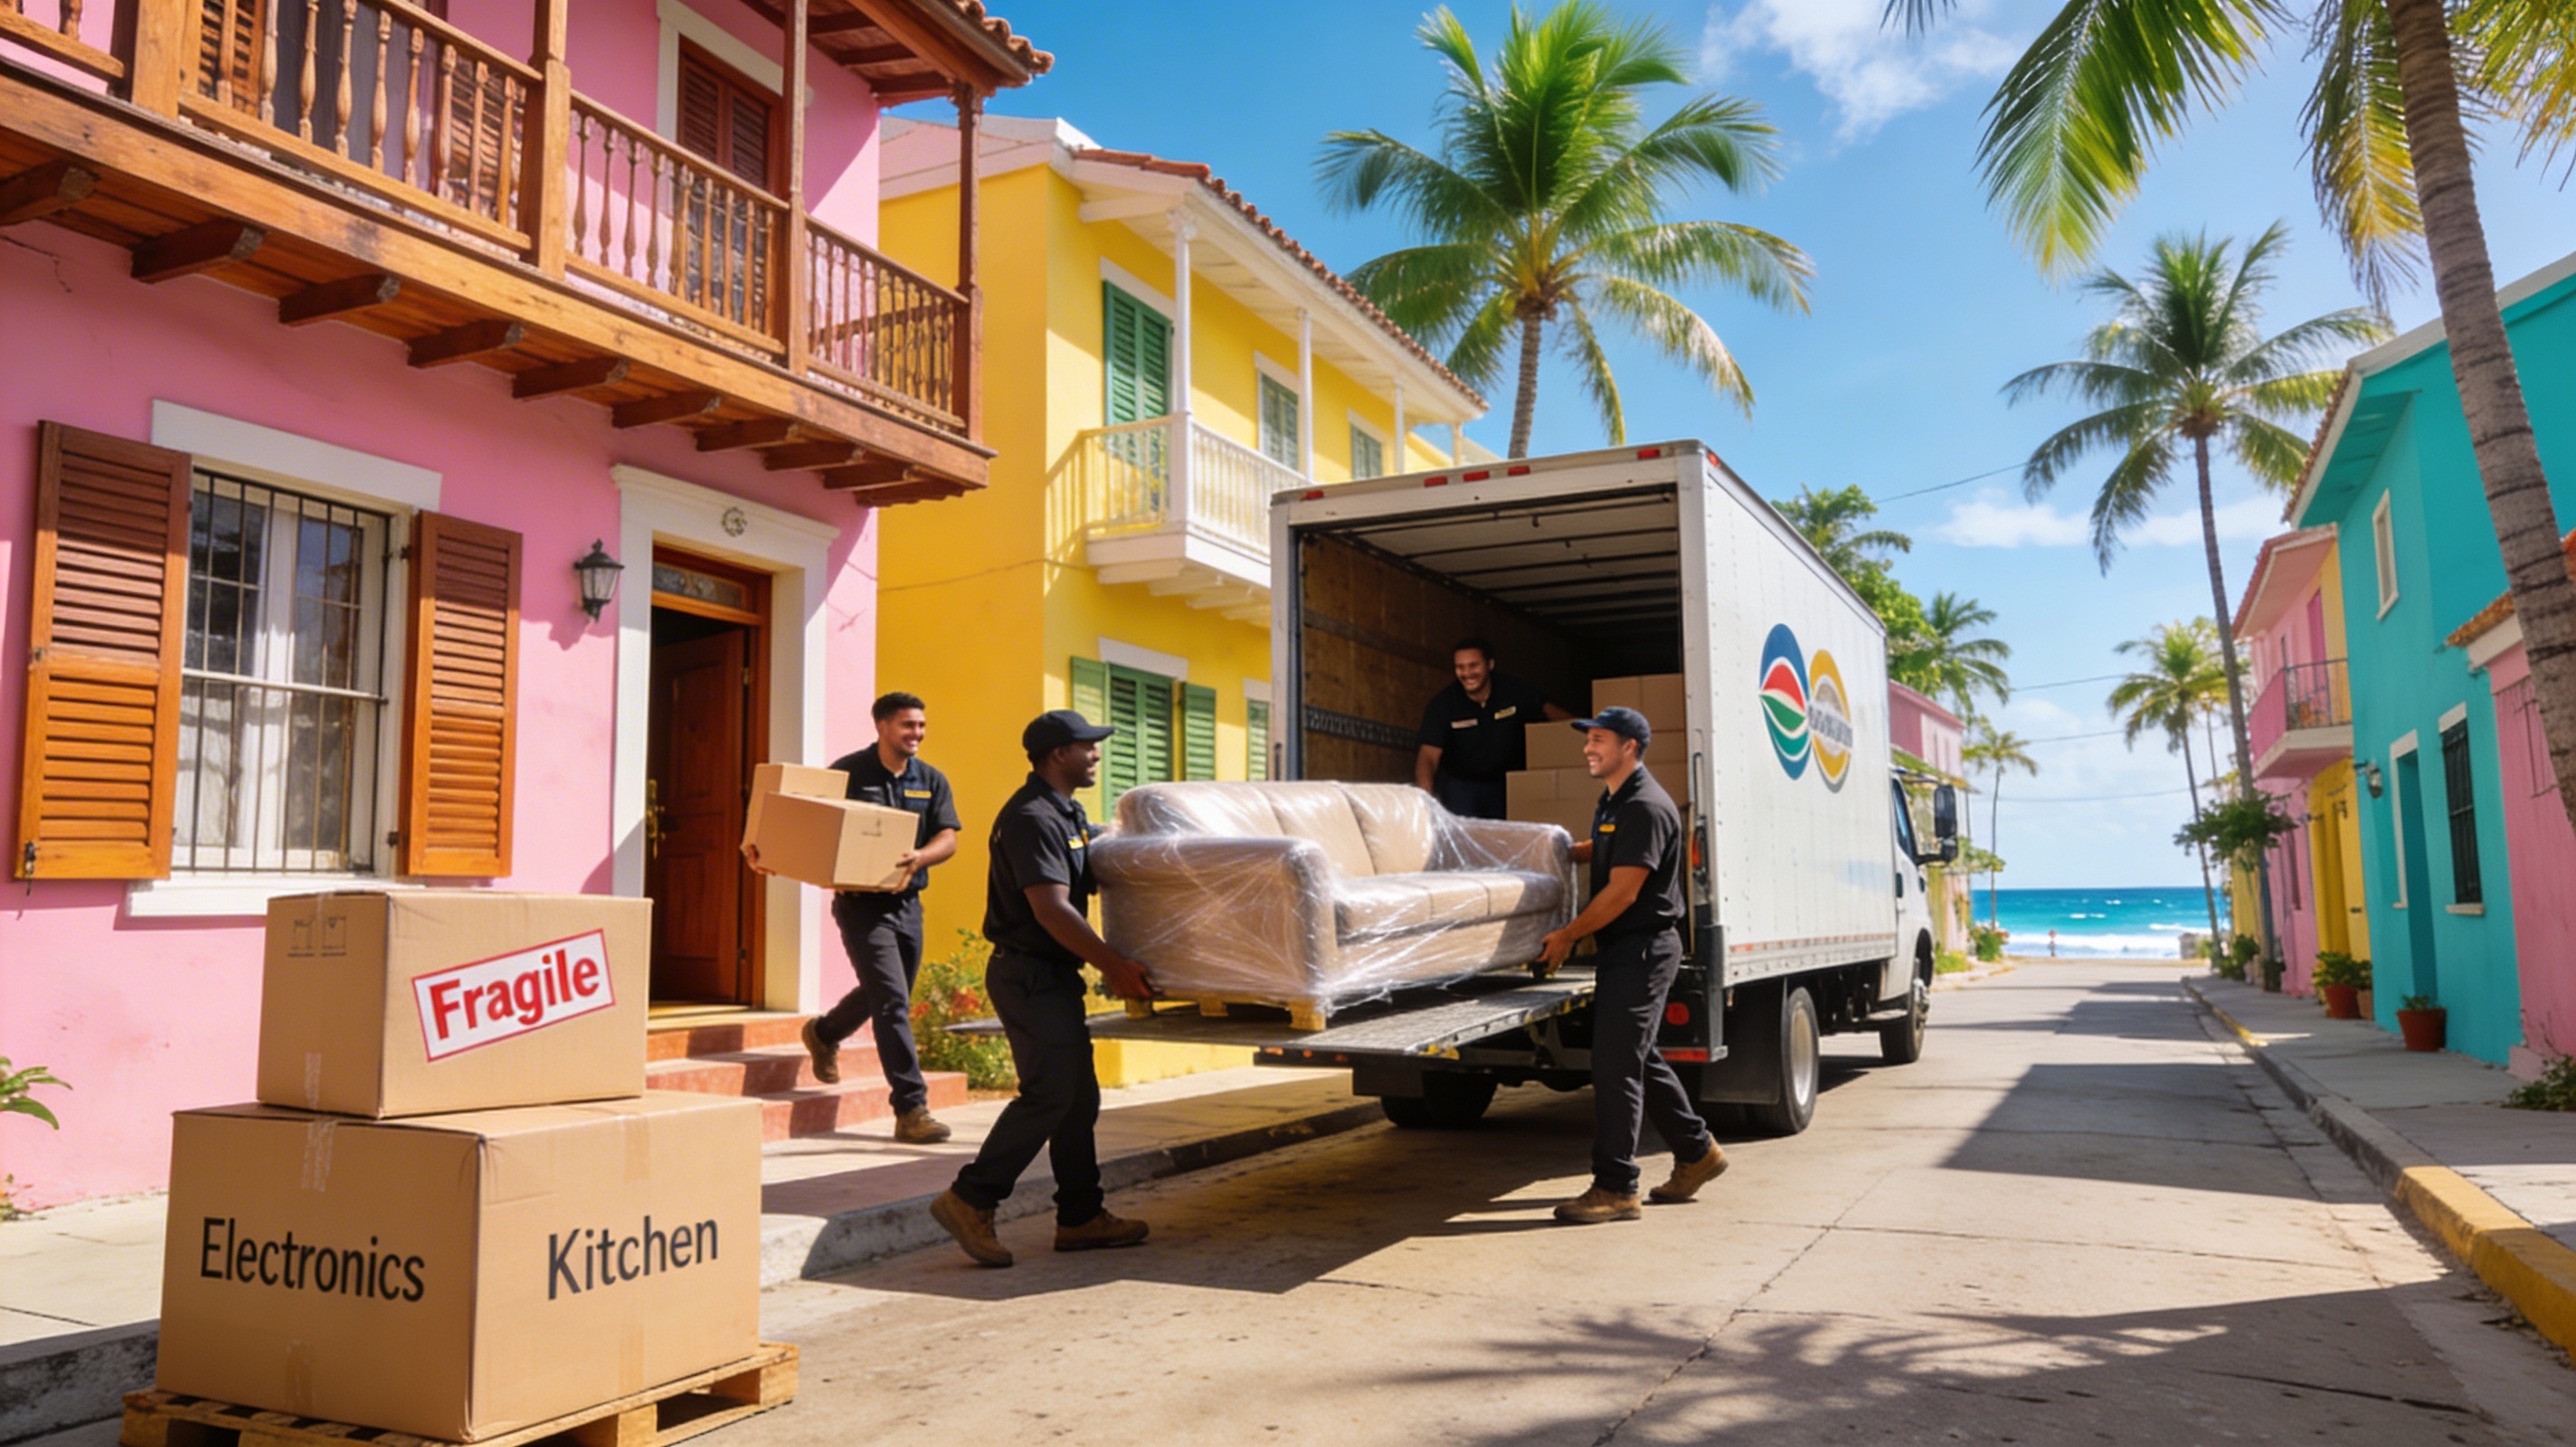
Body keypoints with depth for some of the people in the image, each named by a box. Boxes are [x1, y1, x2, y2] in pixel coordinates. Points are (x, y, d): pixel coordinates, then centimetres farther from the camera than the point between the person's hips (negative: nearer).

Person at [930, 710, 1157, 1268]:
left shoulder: (1067, 812, 15)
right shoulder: (1032, 818, -17)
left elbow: (1086, 881, 29)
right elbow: (1051, 910, -24)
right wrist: (1114, 965, -21)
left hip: (1054, 975, 10)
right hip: (1029, 975, -10)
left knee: (1078, 1096, 11)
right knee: (1049, 1094, -12)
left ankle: (1081, 1216, 17)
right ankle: (970, 1200, -5)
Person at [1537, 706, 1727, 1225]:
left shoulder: (1646, 808, -18)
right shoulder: (1612, 802, 14)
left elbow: (1622, 891, -21)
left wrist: (1567, 936, -14)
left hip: (1644, 948, -10)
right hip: (1621, 949, 10)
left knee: (1615, 1065, -9)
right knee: (1640, 1059, 17)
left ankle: (1615, 1188, -3)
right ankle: (1697, 1153, 31)